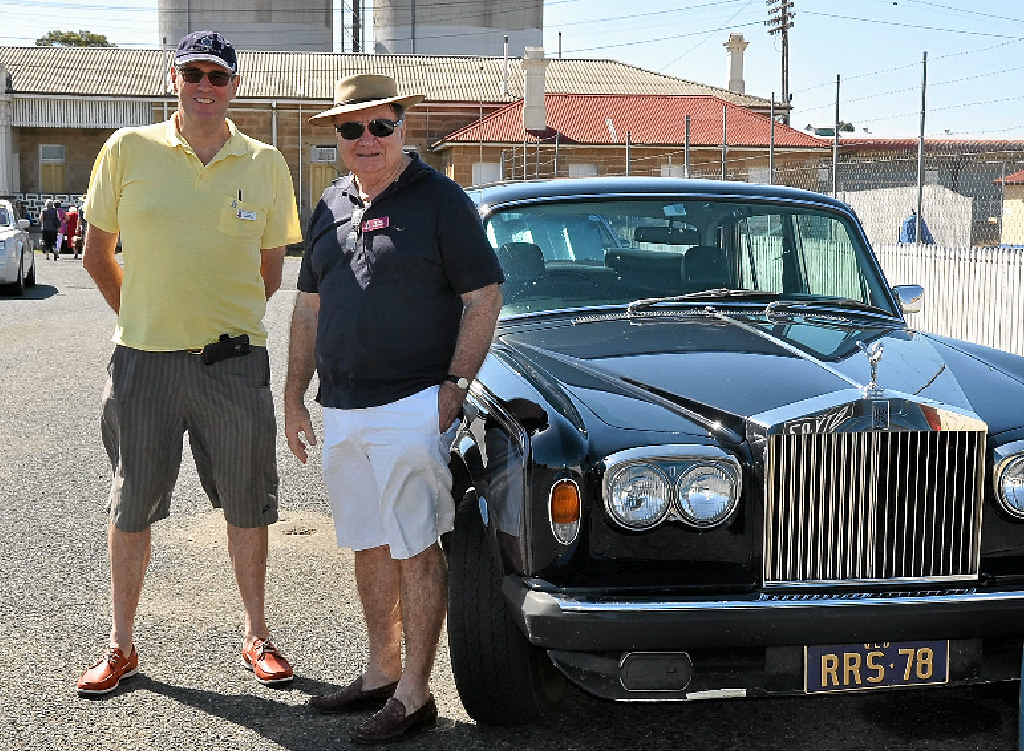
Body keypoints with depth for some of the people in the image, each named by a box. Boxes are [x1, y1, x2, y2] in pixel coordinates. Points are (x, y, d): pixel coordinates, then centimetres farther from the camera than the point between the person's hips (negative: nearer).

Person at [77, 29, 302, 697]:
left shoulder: (266, 165, 3)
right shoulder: (128, 152, -1)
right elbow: (98, 255, 9)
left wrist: (226, 322, 10)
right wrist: (145, 318, 10)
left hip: (235, 360, 1)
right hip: (143, 362, 0)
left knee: (248, 505, 8)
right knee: (132, 508, 8)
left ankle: (257, 636, 24)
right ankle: (122, 647, 22)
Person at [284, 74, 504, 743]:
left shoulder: (439, 200, -4)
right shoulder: (332, 205, 14)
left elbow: (484, 297, -7)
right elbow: (310, 307, 20)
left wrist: (454, 388, -14)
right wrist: (295, 396, 15)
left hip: (411, 406, -7)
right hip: (342, 411, 7)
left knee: (416, 550, -4)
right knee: (370, 546, 15)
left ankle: (415, 695, 3)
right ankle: (382, 672, 28)